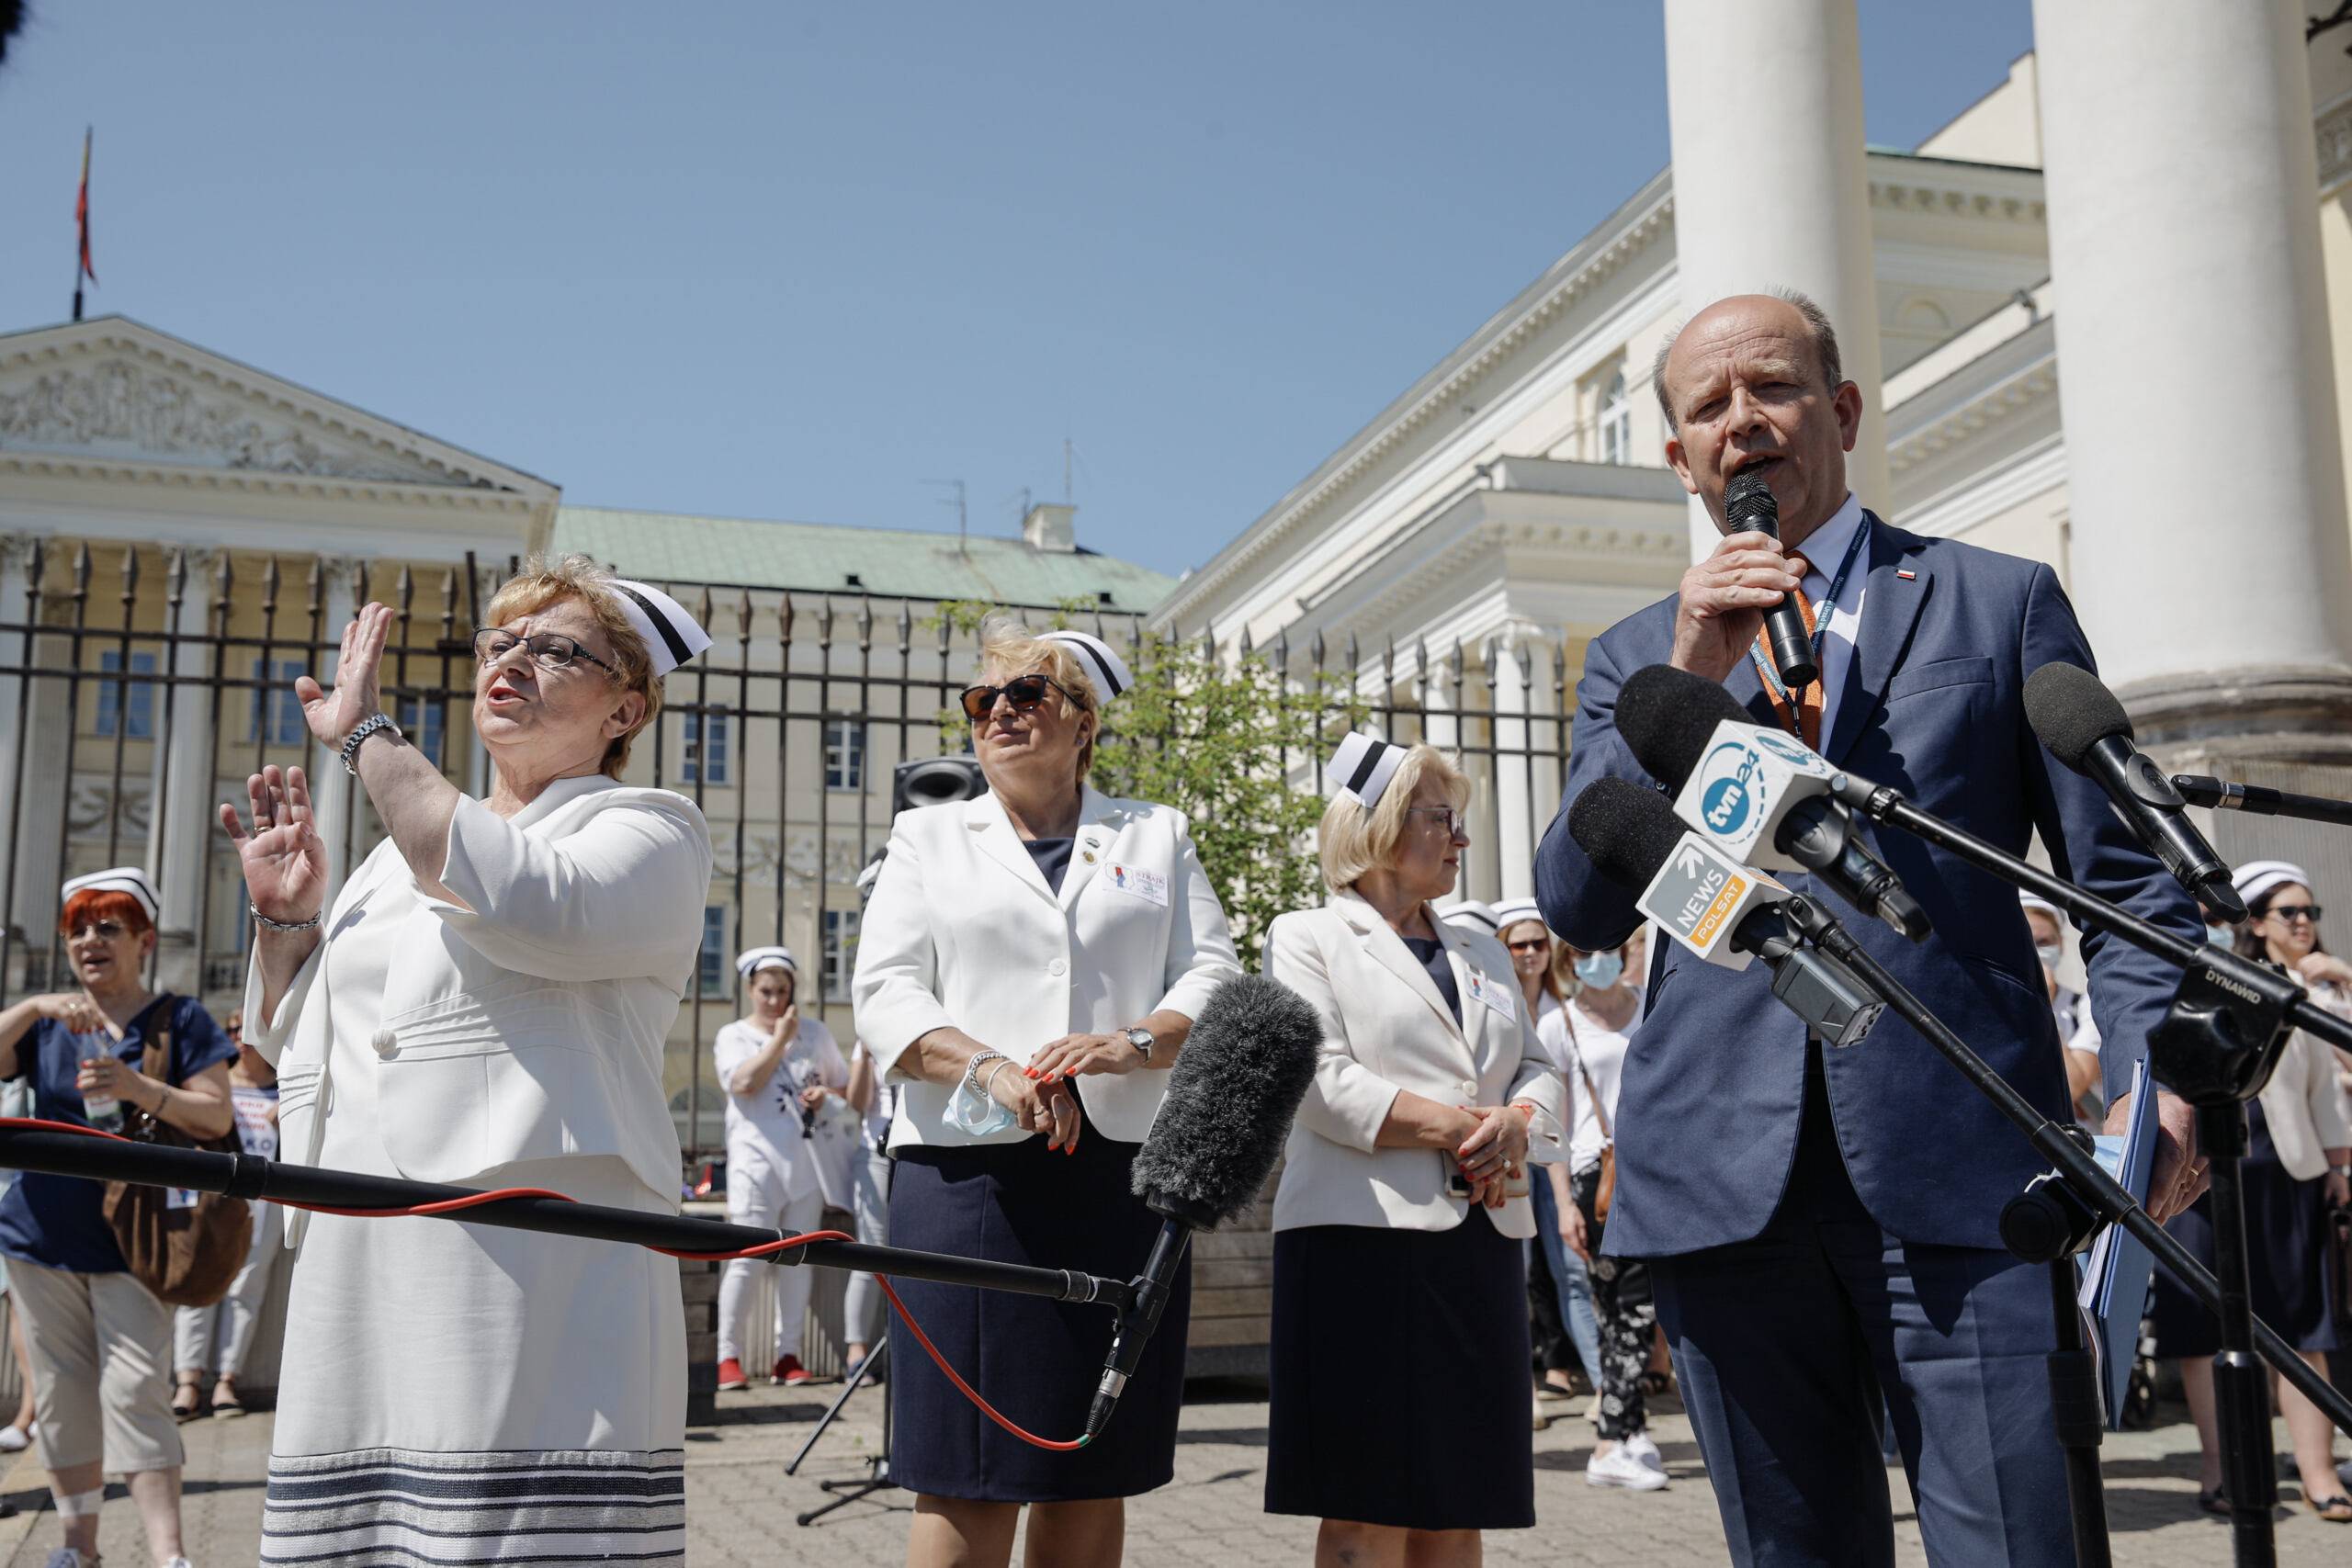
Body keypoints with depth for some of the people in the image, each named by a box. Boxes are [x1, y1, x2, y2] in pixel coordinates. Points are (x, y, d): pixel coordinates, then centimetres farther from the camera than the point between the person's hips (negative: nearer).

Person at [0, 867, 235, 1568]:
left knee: (136, 1392, -11)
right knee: (62, 1394, 8)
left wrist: (138, 1087, -22)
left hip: (134, 1240, -4)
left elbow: (216, 1116, -7)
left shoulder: (179, 1019, 2)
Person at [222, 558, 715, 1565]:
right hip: (356, 1277, 6)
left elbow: (524, 905, -18)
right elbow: (286, 1047, 30)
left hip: (538, 1254, -6)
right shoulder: (399, 850, 25)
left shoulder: (650, 830, 5)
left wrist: (367, 737, -9)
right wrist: (283, 916, 12)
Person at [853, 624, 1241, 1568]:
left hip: (1122, 1170, 2)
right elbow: (884, 993, 3)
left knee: (1095, 1475, 5)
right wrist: (991, 1070, -16)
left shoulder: (1156, 836, 17)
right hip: (970, 1172, -1)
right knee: (967, 1477, -6)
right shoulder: (928, 837, 15)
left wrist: (1135, 1043, -14)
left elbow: (1213, 977, 7)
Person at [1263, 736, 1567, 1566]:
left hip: (1481, 1240, 6)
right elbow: (1324, 1085, -9)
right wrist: (1462, 1128, -12)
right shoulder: (1309, 937, 4)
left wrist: (1514, 1125, -7)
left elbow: (1538, 1071, 16)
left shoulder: (1482, 951, 23)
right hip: (1365, 1242, -6)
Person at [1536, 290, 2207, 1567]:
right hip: (1724, 1175, 2)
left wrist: (2156, 1077, -9)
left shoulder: (1999, 602, 11)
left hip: (1959, 1168, -2)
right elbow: (1578, 910, 5)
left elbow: (2123, 874, 8)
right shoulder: (1636, 658, 16)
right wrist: (1685, 681, -5)